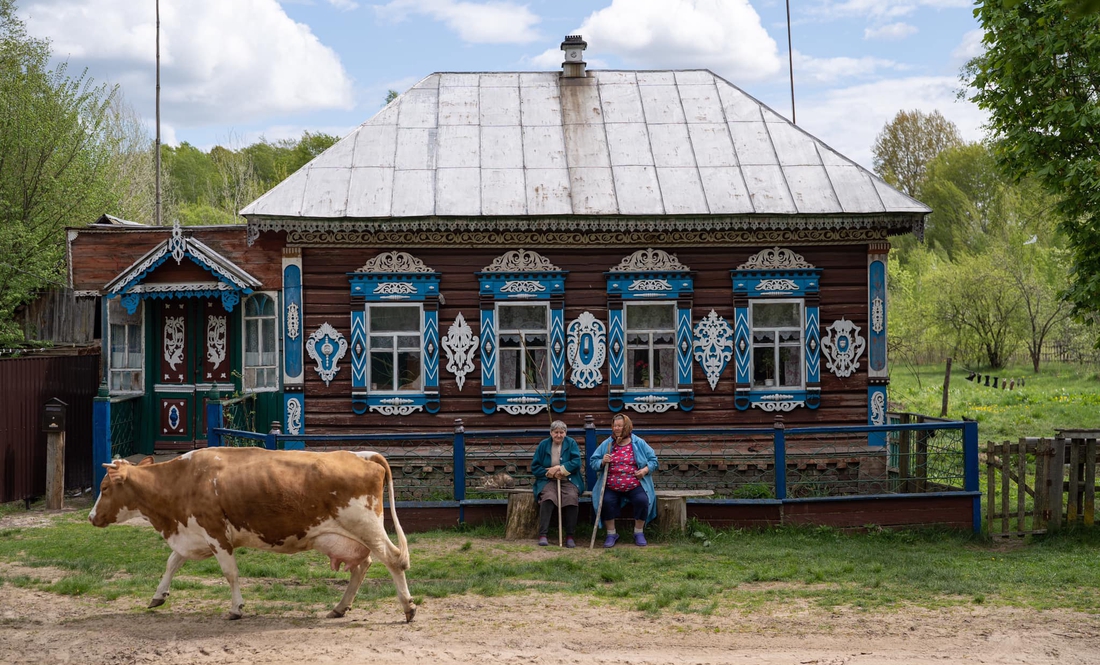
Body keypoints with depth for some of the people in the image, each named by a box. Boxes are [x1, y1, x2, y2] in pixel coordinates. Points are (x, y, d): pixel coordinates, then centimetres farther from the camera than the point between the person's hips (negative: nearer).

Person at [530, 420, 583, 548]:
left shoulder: (571, 443, 6)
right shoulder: (543, 445, 8)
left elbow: (576, 462, -7)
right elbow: (535, 468, 6)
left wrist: (559, 468, -16)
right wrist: (550, 473, -9)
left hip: (568, 481, 0)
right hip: (548, 481, 0)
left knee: (572, 497, -32)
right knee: (548, 497, -33)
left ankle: (570, 536, -24)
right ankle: (542, 535, -34)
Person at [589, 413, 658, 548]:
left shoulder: (639, 443, 6)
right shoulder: (607, 444, 10)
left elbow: (653, 460, 9)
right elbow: (593, 461, 11)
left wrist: (645, 470, -10)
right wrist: (602, 462, -11)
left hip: (635, 485, -1)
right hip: (611, 487, 1)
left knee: (642, 500, -28)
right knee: (606, 501, -28)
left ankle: (639, 533, -6)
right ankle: (611, 534, -10)